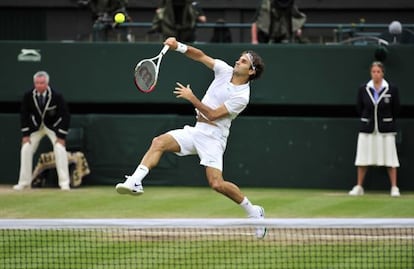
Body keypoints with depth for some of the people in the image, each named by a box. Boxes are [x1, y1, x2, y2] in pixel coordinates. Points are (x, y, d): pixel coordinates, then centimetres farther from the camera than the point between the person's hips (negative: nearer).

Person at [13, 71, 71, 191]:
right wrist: (25, 134, -12)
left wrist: (61, 136, -22)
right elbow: (24, 115, -8)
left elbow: (65, 116, -20)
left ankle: (64, 183, -14)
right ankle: (24, 182, 3)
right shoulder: (28, 96, -20)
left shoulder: (56, 96, -26)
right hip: (35, 126, 3)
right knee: (26, 149, -7)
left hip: (53, 126, -3)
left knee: (60, 149, -19)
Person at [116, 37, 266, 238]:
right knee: (160, 142, -16)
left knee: (217, 184, -18)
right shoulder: (226, 71, 5)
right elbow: (200, 56, 6)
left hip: (213, 136, -7)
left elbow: (213, 115, -18)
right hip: (196, 130, 7)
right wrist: (179, 47, -10)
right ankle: (135, 182, -25)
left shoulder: (241, 96, -15)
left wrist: (191, 98, -18)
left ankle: (253, 212, 2)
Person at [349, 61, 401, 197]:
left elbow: (396, 109, 4)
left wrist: (386, 120, 9)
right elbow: (359, 108, 9)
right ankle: (358, 187, 13)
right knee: (363, 159, 5)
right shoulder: (363, 89, 0)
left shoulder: (392, 89, -4)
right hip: (367, 129, 2)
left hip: (386, 129, -2)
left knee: (390, 159, -2)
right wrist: (368, 119, 8)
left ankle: (394, 188, 3)